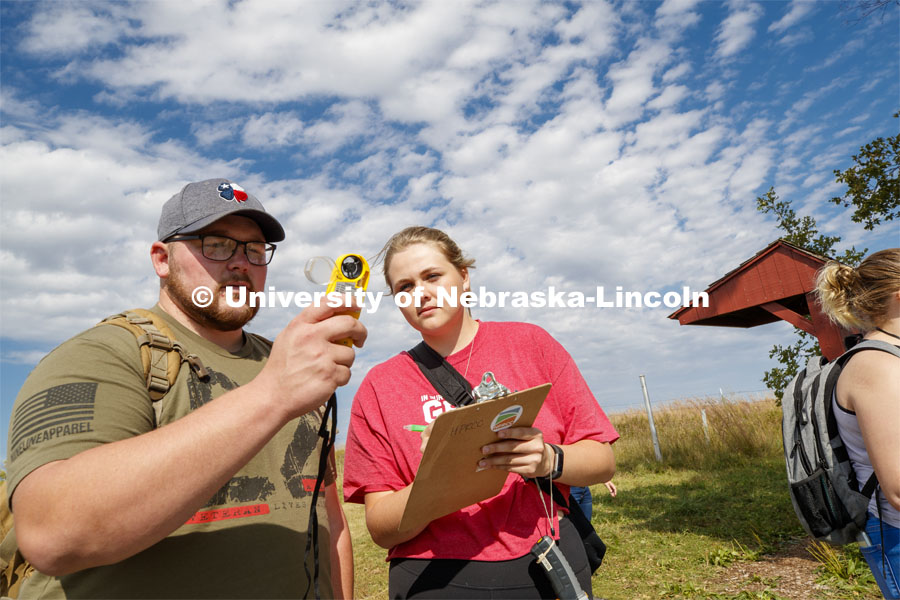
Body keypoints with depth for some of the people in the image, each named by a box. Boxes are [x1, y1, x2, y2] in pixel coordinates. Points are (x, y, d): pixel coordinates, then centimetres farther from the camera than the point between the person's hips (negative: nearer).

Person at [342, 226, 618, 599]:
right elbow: (381, 529, -7)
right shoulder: (378, 387, -4)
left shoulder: (530, 343, -4)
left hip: (548, 569, 1)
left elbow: (603, 460, -3)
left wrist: (547, 460, -23)